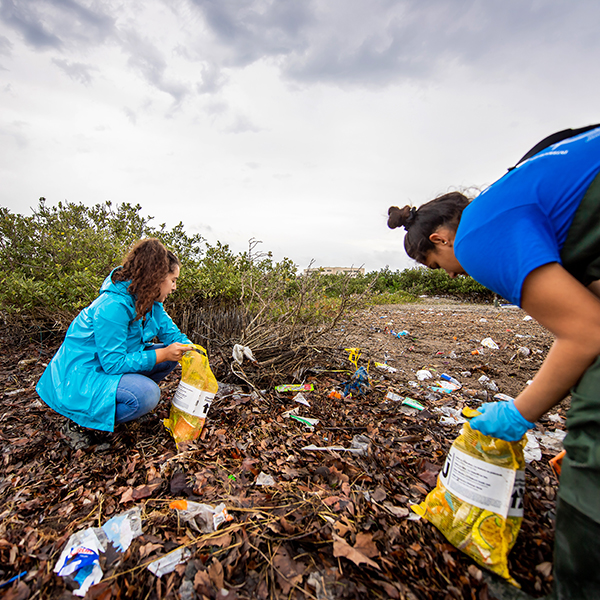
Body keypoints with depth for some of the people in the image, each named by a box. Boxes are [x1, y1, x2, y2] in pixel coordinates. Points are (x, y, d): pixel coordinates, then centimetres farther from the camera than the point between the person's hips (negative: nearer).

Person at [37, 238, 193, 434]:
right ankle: (84, 422, -5)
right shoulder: (112, 307, -29)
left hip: (112, 363, 9)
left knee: (170, 355, -1)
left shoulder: (150, 302, -2)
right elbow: (114, 363, -27)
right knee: (147, 395, -30)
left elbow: (171, 333, 5)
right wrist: (161, 355, -29)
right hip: (80, 376, -9)